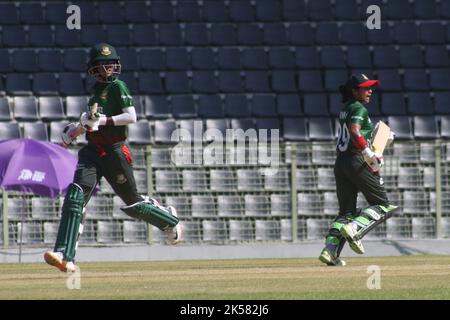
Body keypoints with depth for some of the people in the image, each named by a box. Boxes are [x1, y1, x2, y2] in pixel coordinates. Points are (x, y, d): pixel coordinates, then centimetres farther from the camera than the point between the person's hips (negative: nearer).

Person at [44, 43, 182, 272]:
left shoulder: (118, 86, -6)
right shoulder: (97, 90, 17)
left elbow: (131, 117, -16)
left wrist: (103, 120, -23)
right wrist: (77, 129, 19)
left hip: (114, 151, -6)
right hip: (92, 152, 6)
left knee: (132, 203, 7)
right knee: (75, 196, -15)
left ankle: (169, 219, 38)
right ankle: (65, 256, -25)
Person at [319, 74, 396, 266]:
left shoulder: (345, 109, 19)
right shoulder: (359, 109, -8)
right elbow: (355, 132, -26)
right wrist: (370, 155, -25)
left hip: (340, 164, 9)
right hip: (356, 162, -9)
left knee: (346, 212, 10)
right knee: (383, 205, 1)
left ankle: (330, 250, -5)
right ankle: (354, 229, -19)